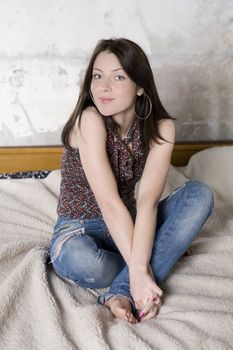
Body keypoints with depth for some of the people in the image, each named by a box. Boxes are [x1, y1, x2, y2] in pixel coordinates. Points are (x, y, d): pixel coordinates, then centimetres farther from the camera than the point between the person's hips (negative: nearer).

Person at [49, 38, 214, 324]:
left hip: (128, 225, 4)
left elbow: (147, 201, -23)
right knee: (79, 262, -39)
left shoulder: (161, 128, -10)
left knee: (200, 194, -19)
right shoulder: (89, 120, -22)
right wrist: (140, 269, -33)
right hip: (80, 229, -4)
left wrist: (139, 270, -36)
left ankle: (121, 292, -26)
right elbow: (109, 202, -28)